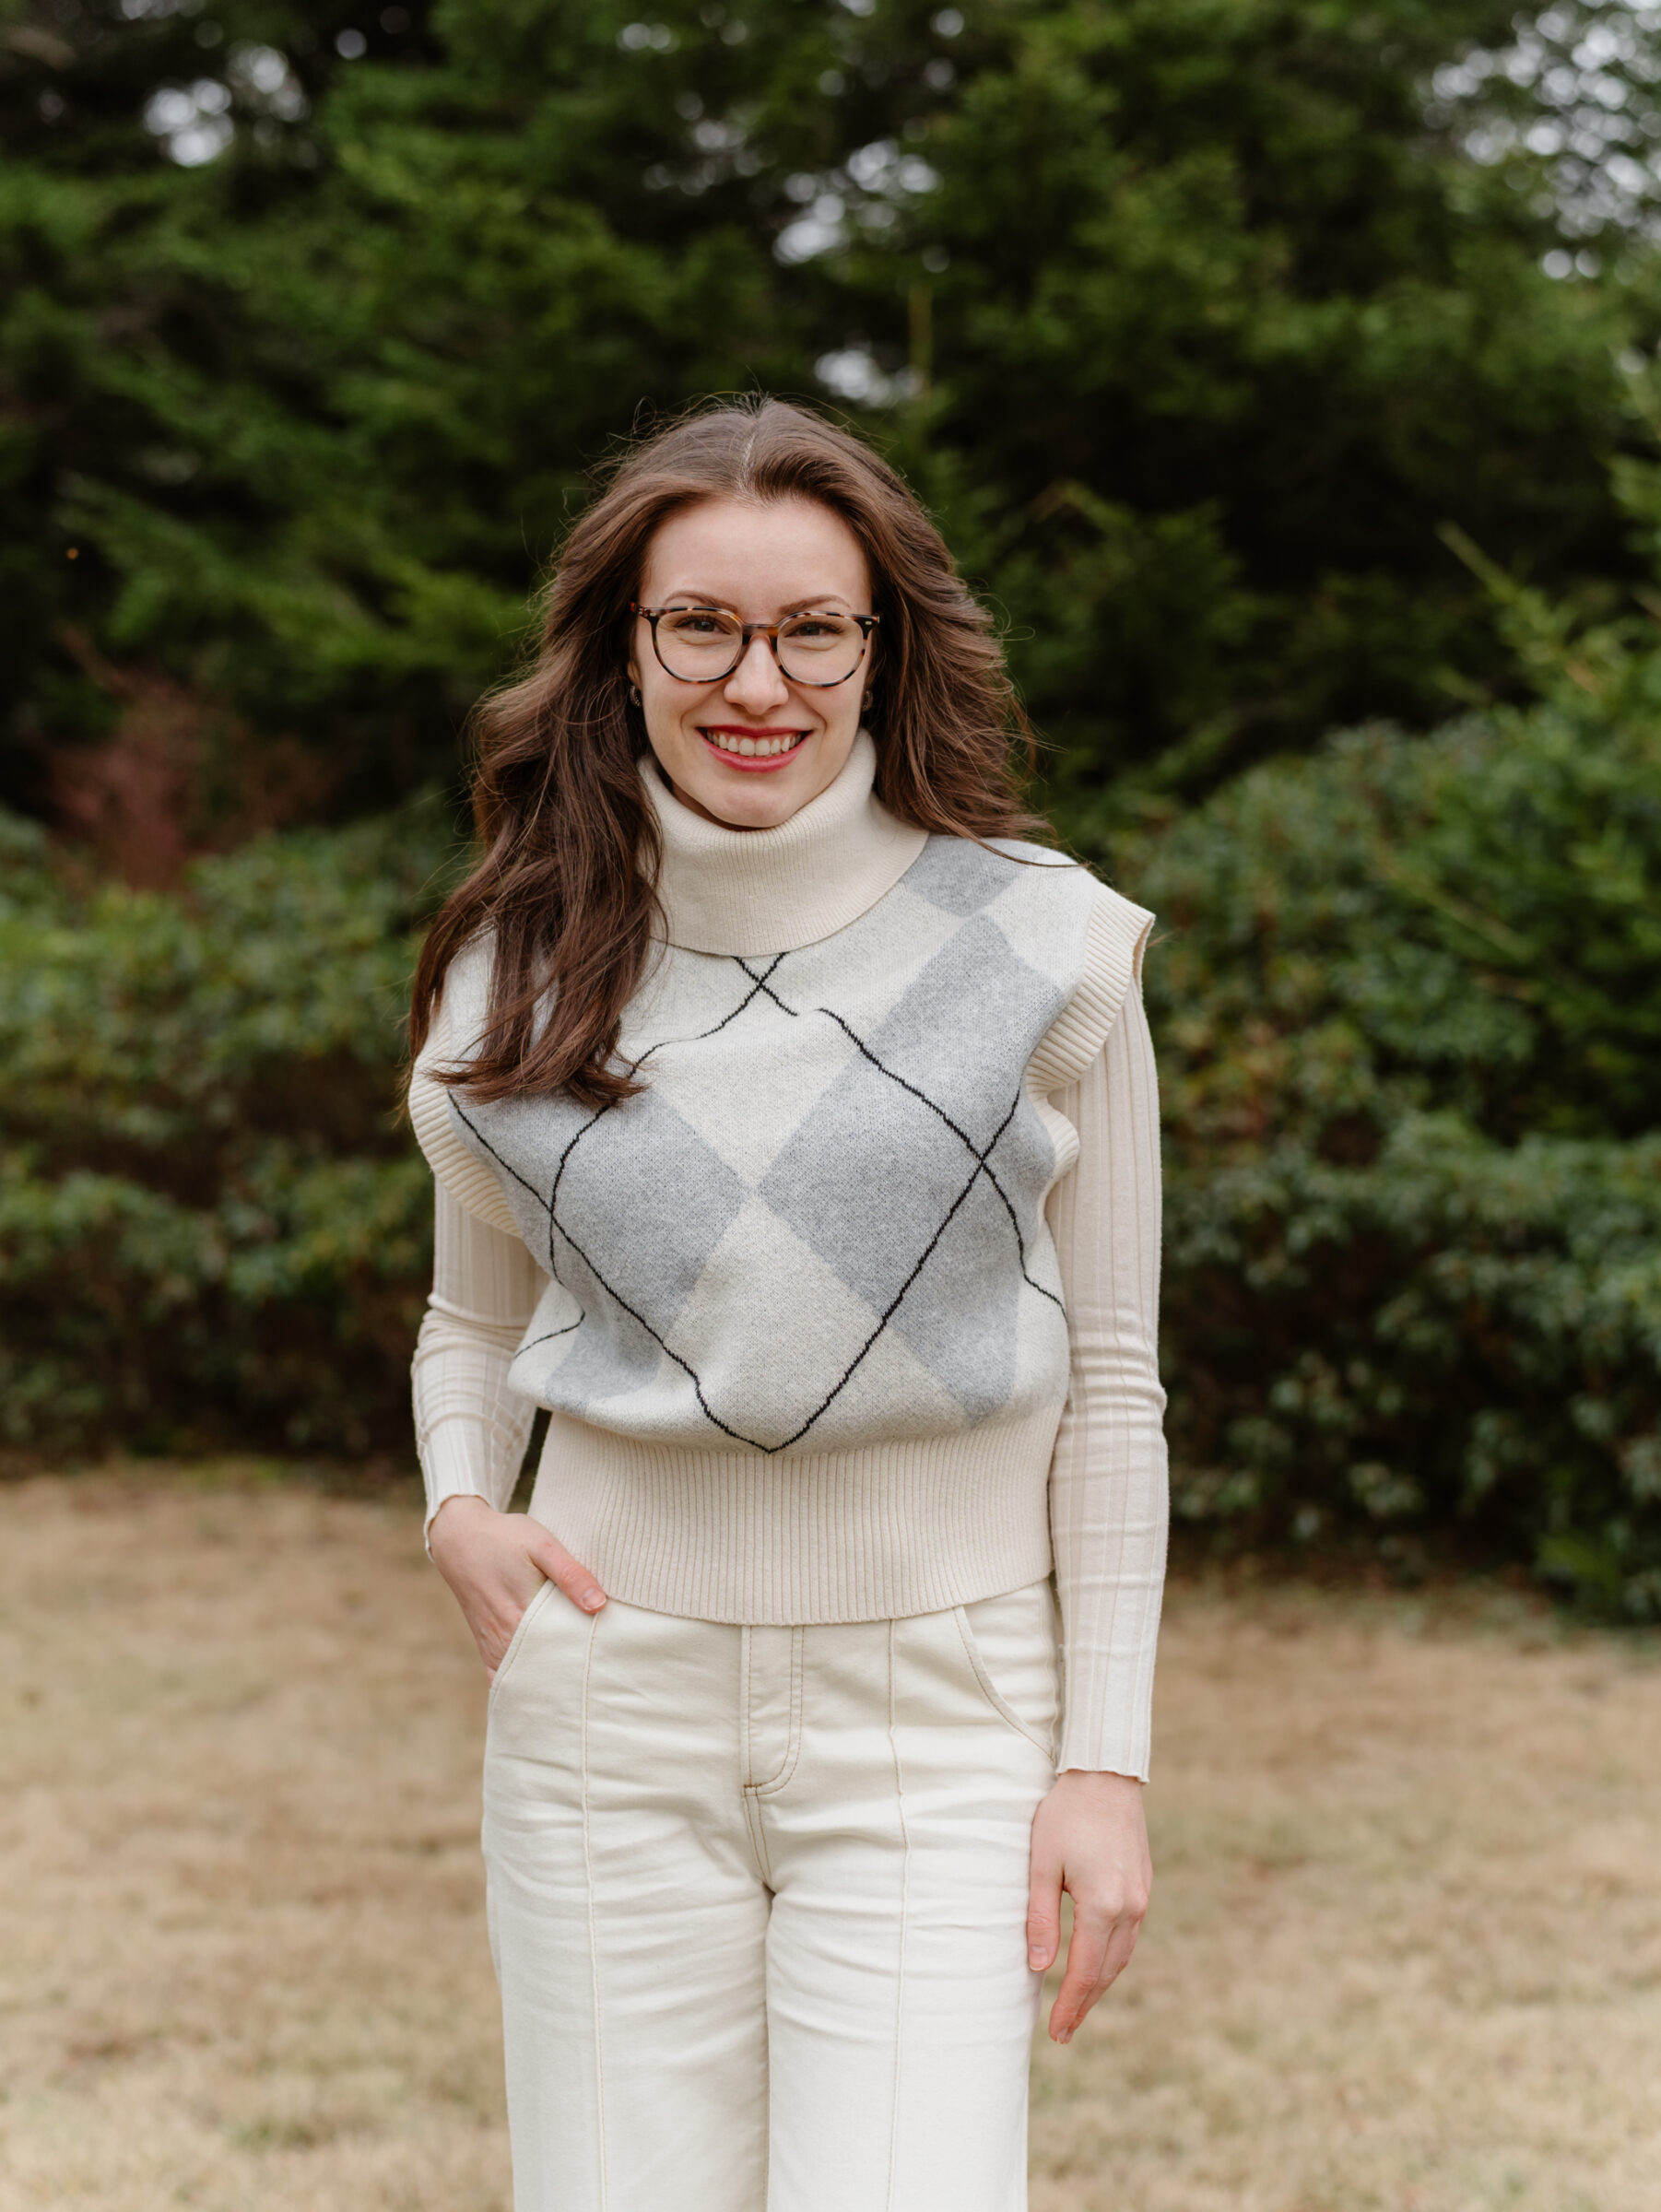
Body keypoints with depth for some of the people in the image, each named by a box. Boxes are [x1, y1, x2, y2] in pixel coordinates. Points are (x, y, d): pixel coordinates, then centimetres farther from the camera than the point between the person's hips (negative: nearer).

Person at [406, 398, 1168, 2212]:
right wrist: (459, 1511, -2)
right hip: (611, 1695, 2)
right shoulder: (520, 968, 3)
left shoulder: (1041, 947, -3)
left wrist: (1104, 1757, -2)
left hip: (937, 1714, -2)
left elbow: (1106, 1378, 0)